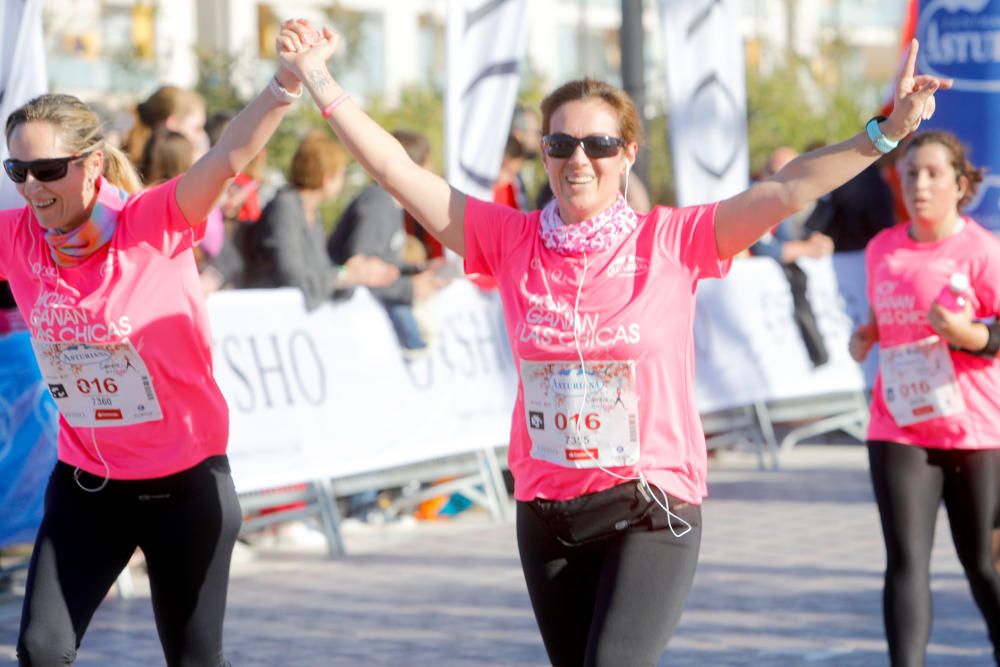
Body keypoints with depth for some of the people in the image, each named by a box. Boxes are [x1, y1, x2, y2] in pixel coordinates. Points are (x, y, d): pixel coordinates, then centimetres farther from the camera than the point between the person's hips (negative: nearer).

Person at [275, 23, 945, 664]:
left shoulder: (671, 242, -6)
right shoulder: (512, 242, 1)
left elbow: (786, 190, -13)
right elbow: (399, 172, 0)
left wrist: (885, 132, -23)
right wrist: (317, 79, -4)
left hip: (652, 506, -4)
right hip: (547, 514, 4)